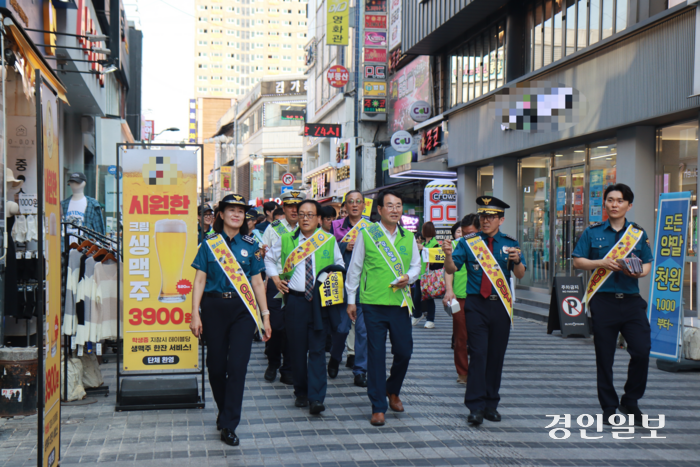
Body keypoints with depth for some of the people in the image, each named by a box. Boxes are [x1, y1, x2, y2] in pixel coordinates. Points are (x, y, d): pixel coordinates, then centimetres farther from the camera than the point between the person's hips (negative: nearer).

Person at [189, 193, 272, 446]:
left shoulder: (250, 245, 8)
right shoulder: (209, 244, 4)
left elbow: (257, 282, 9)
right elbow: (200, 280, 3)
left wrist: (265, 316, 6)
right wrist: (195, 314, -5)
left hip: (242, 309, 0)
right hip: (214, 308, 0)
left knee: (237, 365, -7)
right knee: (216, 364, 6)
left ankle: (228, 425, -2)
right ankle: (224, 411, 29)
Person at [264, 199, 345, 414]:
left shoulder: (329, 241, 6)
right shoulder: (286, 240, 8)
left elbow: (339, 265, 19)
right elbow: (269, 258, 24)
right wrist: (275, 277, 10)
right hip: (295, 300, 1)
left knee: (317, 350, -5)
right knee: (297, 349, 5)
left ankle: (316, 398, -6)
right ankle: (300, 392, 19)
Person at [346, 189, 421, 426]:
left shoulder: (408, 237, 9)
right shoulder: (366, 234, 0)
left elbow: (416, 265, 17)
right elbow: (354, 269, 5)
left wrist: (408, 277, -7)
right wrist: (351, 300, 6)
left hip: (401, 302, 3)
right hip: (373, 303, -3)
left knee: (404, 351, 5)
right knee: (376, 354, 0)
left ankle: (392, 391, 33)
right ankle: (378, 407, 9)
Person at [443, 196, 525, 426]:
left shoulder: (510, 243, 6)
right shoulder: (468, 242, 4)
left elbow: (520, 275, -1)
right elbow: (451, 270, -2)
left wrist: (516, 261, -22)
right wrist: (448, 255, -23)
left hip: (501, 305, 2)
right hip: (476, 305, -2)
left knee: (497, 355, 7)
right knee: (478, 353, -9)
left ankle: (491, 404, 17)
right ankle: (476, 407, -7)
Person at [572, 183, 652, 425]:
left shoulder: (638, 233, 10)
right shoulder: (593, 232, 5)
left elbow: (648, 264, 13)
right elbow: (578, 261, 4)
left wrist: (639, 272, -10)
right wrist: (602, 263, -11)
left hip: (631, 299, 1)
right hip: (603, 300, -1)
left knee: (642, 351, -7)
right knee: (604, 357, 4)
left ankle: (630, 400, 14)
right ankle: (609, 406, 17)